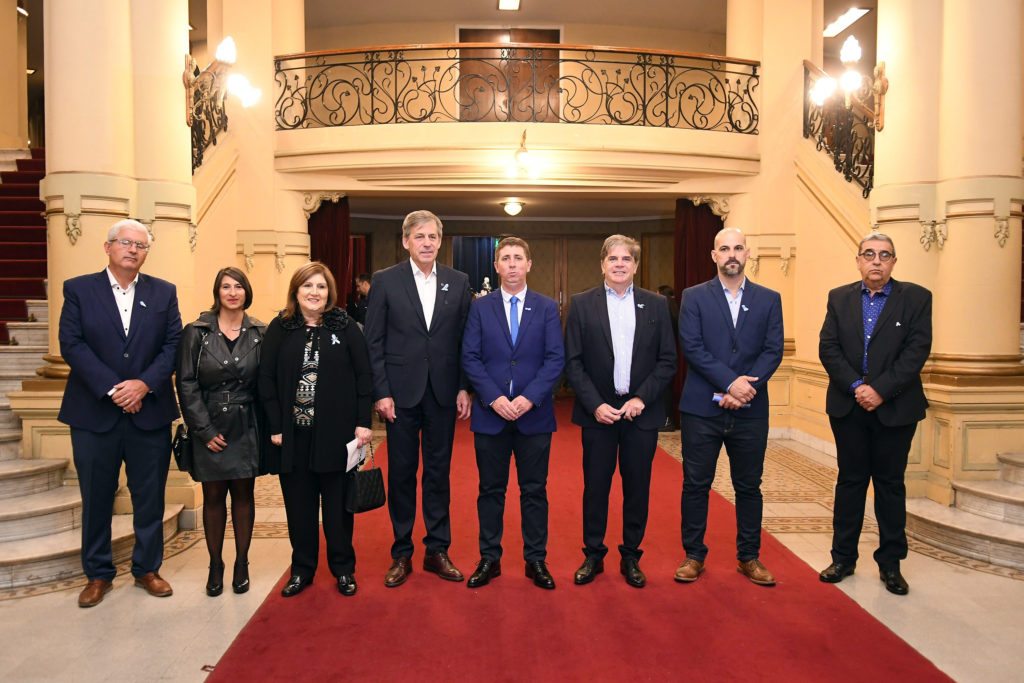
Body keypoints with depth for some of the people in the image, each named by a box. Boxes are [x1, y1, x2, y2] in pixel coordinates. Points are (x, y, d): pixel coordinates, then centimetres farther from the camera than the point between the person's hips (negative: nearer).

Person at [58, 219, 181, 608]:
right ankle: (98, 574, 27)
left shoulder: (164, 293, 6)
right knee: (96, 498, 10)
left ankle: (147, 568, 26)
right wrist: (112, 389, -16)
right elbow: (71, 345, -7)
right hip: (94, 413, -1)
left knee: (150, 497, 9)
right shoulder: (78, 289, 2)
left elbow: (174, 345, -1)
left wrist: (145, 383, -15)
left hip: (149, 412, 1)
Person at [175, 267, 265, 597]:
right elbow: (186, 384, -3)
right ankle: (215, 565, 22)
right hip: (209, 429, 0)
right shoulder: (196, 332, -1)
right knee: (213, 496, 8)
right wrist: (205, 430, -8)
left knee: (243, 493, 8)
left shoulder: (259, 333, 2)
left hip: (246, 428, 1)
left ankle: (241, 563, 21)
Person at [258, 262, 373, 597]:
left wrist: (363, 422, -6)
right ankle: (302, 569, 26)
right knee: (298, 504, 10)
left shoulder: (345, 327, 1)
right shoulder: (279, 329, 4)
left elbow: (363, 376, -1)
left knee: (337, 503, 8)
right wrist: (275, 426, -4)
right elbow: (266, 379, 2)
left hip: (335, 435, -1)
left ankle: (343, 569, 23)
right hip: (293, 435, 2)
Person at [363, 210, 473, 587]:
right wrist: (381, 392, -8)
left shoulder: (458, 282, 5)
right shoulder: (385, 281, 0)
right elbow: (374, 342, -2)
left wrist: (464, 388, -1)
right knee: (401, 474, 8)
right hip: (401, 393, -1)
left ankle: (437, 550, 24)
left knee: (439, 472, 10)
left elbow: (465, 340, 5)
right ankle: (401, 554, 22)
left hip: (443, 393, 2)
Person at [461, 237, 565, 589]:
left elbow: (556, 359, -2)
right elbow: (470, 358, 0)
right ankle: (489, 558, 23)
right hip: (490, 414, 0)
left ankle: (536, 560, 21)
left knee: (535, 490, 8)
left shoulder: (547, 308, 4)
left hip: (534, 414, 0)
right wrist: (494, 398, -12)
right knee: (491, 490, 9)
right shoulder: (480, 307, 5)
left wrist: (530, 398, -14)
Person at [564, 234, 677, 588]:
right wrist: (595, 405, -11)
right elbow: (573, 362, -2)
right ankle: (593, 555, 23)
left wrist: (642, 398, -10)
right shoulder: (582, 304, 2)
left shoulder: (656, 305, 5)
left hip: (641, 411, 1)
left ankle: (631, 556, 25)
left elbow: (667, 360, 2)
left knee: (638, 488, 9)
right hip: (598, 411, -1)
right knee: (595, 486, 6)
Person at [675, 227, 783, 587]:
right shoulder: (694, 297, 2)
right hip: (702, 408, -1)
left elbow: (773, 350, 0)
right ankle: (694, 555, 20)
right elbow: (691, 346, -8)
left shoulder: (769, 299, 8)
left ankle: (749, 557, 27)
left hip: (750, 409, 2)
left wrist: (746, 387, -14)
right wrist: (730, 381, -17)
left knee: (749, 487, 11)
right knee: (696, 484, 6)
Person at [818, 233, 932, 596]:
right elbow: (828, 348, -1)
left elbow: (917, 351, -9)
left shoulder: (916, 298, 0)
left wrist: (880, 389, -17)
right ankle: (843, 558, 21)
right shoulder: (839, 297, 6)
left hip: (895, 408, -1)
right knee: (850, 481, 10)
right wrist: (856, 386, -13)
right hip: (848, 406, 2)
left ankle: (890, 563, 22)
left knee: (891, 484, 9)